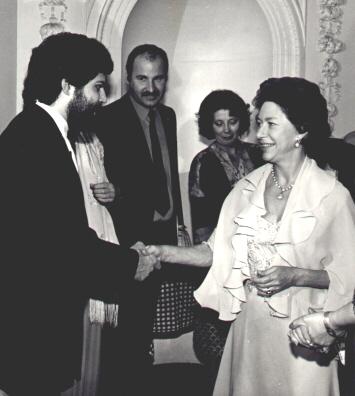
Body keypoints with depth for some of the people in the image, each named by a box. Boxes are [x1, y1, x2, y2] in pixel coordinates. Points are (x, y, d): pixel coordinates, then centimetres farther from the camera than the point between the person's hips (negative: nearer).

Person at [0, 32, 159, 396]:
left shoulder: (42, 132, 9)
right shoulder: (31, 141, -22)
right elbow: (60, 242, -24)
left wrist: (125, 253, 3)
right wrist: (129, 263, -12)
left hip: (48, 312, 9)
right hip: (33, 319, -9)